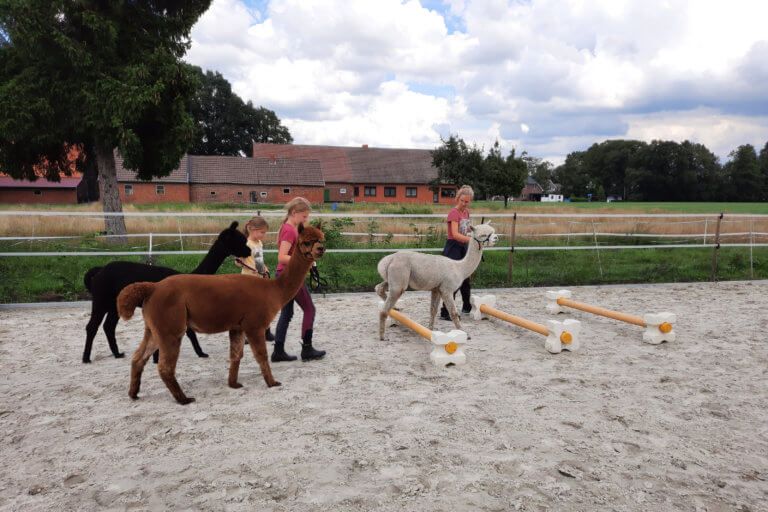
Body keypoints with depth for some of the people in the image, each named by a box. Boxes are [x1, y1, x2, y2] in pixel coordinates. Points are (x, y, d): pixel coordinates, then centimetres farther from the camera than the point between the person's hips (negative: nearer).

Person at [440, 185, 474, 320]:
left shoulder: (466, 212, 10)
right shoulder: (454, 212, -15)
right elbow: (455, 234, -26)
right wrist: (473, 239, -34)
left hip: (464, 247, 8)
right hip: (453, 247, -8)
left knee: (465, 279, 19)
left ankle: (467, 307, 36)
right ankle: (445, 312, -4)